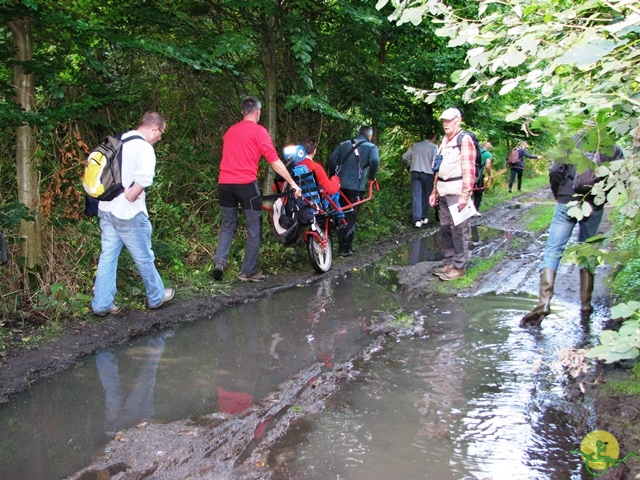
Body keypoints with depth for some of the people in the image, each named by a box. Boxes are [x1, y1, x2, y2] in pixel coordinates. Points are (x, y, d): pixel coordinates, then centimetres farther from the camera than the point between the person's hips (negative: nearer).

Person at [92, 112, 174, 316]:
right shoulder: (144, 148, -16)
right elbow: (143, 178, -33)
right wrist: (130, 196, -17)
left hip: (106, 209, 7)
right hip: (129, 214, -7)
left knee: (107, 257, 12)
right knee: (144, 258, 10)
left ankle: (101, 303, 15)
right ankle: (156, 297, 28)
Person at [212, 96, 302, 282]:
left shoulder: (230, 131, 17)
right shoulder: (258, 131, -2)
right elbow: (274, 161, -8)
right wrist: (292, 183, -4)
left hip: (224, 183, 6)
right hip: (246, 184, -6)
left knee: (228, 226, 18)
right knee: (254, 229, 5)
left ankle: (219, 261, 2)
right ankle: (248, 272, 7)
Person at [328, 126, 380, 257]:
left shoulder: (344, 144, 13)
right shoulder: (371, 147, 1)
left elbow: (332, 159, 3)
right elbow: (375, 161, -19)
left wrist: (334, 176, 13)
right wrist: (371, 176, -4)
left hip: (340, 185, 4)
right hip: (356, 187, -4)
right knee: (351, 217, 3)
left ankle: (341, 245, 22)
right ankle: (345, 248, 2)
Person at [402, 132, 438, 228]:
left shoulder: (415, 145, 8)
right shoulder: (434, 147, -3)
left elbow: (404, 157, 9)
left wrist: (409, 166, 21)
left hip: (415, 172, 2)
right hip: (427, 173, -2)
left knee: (416, 196, 0)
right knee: (425, 196, 11)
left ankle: (417, 220, -6)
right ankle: (423, 218, 19)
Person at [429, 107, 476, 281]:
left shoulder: (464, 140, -7)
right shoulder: (444, 141, 19)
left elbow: (469, 169, -14)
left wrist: (465, 195, -20)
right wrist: (435, 191, 17)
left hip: (457, 193, -8)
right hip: (444, 193, 8)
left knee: (458, 230, -5)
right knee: (445, 229, 12)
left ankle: (459, 267, 1)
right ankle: (449, 262, 21)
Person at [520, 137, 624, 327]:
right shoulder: (613, 148, 5)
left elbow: (555, 170, -10)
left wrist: (558, 194, 4)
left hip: (568, 203, -2)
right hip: (595, 207, 2)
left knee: (553, 250, -3)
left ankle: (544, 302, -17)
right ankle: (586, 304, 20)